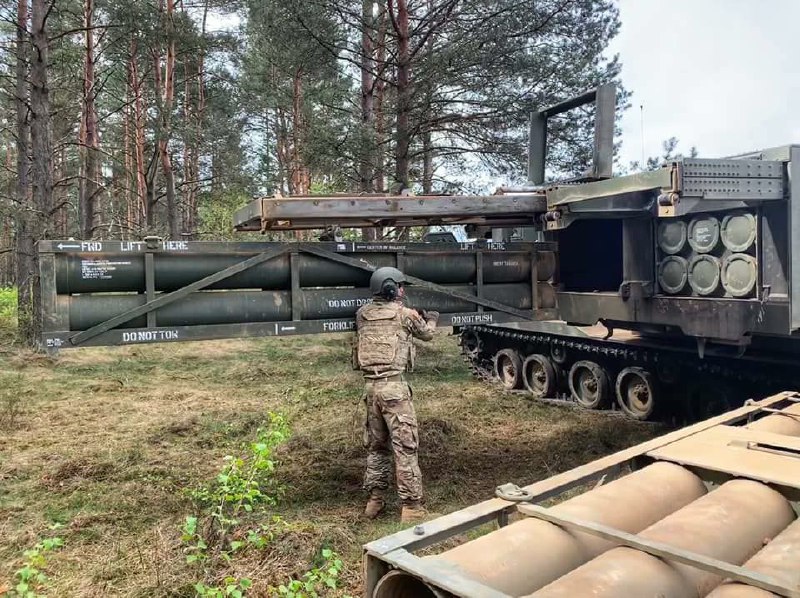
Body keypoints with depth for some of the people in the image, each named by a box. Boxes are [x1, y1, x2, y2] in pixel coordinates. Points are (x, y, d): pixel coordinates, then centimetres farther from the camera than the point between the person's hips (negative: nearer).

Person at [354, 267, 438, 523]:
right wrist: (431, 319, 36)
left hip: (370, 386, 6)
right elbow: (426, 333, 14)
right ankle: (411, 506, 5)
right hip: (394, 386, -6)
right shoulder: (404, 314, -5)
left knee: (376, 445, 18)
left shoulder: (362, 314, 7)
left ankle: (375, 500, 25)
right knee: (405, 447, 1)